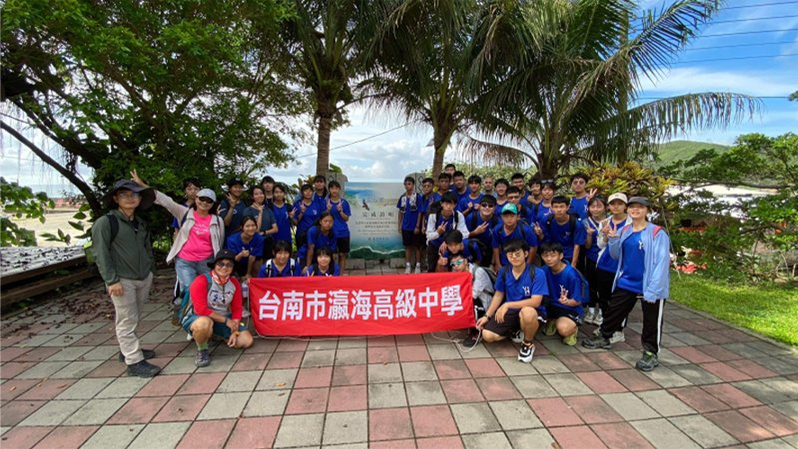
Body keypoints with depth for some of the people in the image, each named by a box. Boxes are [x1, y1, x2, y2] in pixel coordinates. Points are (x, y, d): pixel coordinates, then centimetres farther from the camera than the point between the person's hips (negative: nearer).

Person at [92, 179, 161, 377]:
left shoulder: (141, 224, 12)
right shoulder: (105, 222, -7)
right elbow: (100, 253, -11)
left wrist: (150, 271, 17)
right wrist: (111, 280, -15)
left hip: (144, 279, 7)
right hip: (122, 280, -6)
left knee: (136, 318, 15)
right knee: (126, 321, -3)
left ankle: (127, 350, 31)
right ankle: (134, 361, 1)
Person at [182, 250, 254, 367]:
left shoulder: (234, 283, -5)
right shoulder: (201, 281, -22)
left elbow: (237, 309, 0)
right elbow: (201, 310, -25)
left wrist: (235, 332, -10)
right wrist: (226, 320, -21)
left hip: (224, 319, 6)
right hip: (198, 318, -6)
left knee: (246, 341, -6)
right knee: (204, 323, -43)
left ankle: (213, 334, 19)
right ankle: (202, 351, -9)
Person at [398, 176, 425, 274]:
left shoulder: (418, 197, -11)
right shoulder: (402, 197, 2)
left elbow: (420, 212, -10)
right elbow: (401, 212, 9)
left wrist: (417, 226, -11)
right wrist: (399, 225, 7)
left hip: (415, 226, -3)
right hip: (405, 227, 4)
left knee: (417, 246, 9)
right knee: (407, 246, 12)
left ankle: (418, 266, 20)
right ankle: (408, 266, 22)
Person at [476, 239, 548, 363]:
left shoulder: (537, 273, -18)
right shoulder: (504, 272, -3)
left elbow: (536, 302, -24)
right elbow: (498, 295, 7)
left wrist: (507, 305, -27)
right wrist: (487, 316, -1)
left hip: (531, 312, -4)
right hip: (510, 312, 4)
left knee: (527, 312, -42)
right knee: (487, 336, -15)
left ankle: (528, 344, -9)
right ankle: (516, 331, 15)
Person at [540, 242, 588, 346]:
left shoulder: (571, 274, -22)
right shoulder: (544, 270, -7)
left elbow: (577, 301, -18)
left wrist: (566, 301, -41)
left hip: (570, 309, -6)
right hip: (551, 305, 6)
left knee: (563, 329, -36)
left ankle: (573, 328, 3)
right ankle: (551, 321, 11)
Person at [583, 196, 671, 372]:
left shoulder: (657, 233, -14)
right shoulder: (624, 231, 3)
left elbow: (662, 263, -18)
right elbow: (616, 255, 9)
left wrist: (653, 289, -23)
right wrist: (613, 240, -11)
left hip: (648, 285, -5)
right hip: (626, 282, 5)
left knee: (651, 321, 9)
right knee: (614, 311, 16)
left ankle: (651, 354, 24)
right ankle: (604, 338, 34)